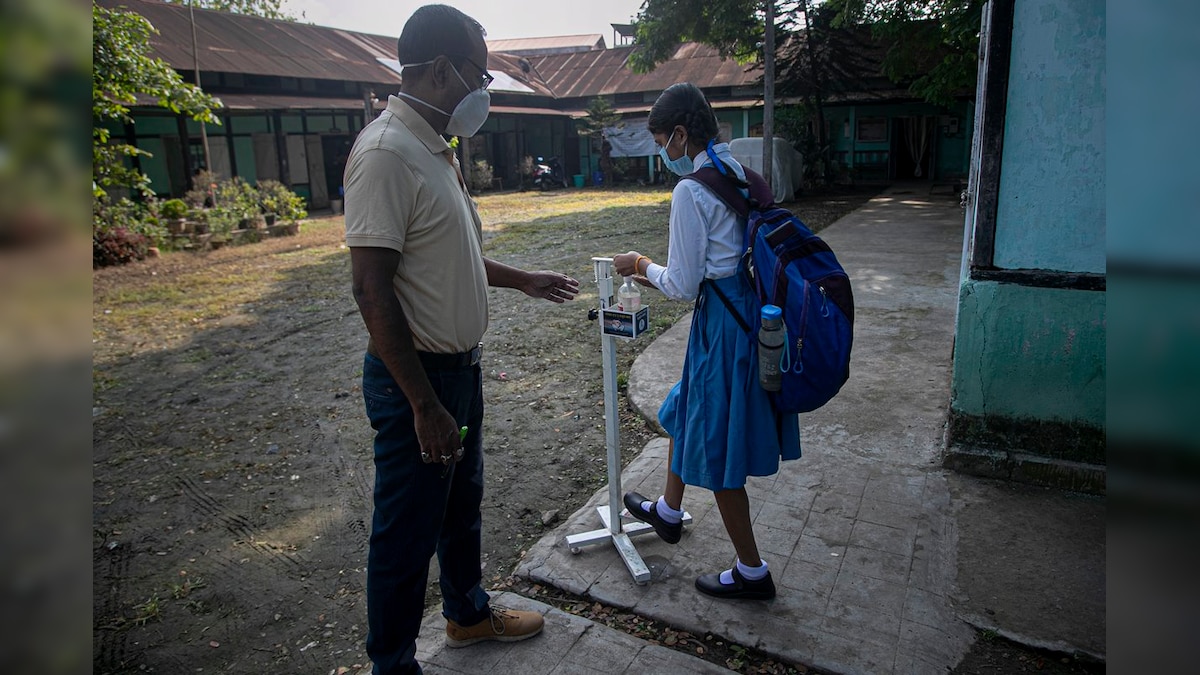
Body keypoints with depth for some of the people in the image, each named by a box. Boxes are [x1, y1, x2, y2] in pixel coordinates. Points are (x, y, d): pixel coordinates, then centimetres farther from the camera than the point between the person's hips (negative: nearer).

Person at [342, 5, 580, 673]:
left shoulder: (437, 148, 10)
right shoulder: (387, 153, -21)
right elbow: (373, 289, -25)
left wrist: (524, 280, 23)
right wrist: (424, 406, -25)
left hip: (461, 366, 10)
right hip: (416, 375, -10)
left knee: (462, 505, 24)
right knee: (408, 532, 6)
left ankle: (468, 613, 46)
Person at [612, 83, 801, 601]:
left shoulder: (690, 192, -19)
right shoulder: (735, 172, 10)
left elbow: (682, 286, -18)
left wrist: (641, 264, 0)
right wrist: (656, 277, 17)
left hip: (722, 323, -10)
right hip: (746, 307, 10)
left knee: (716, 449, 5)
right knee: (689, 407, 26)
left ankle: (752, 572, 21)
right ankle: (667, 512, 47)